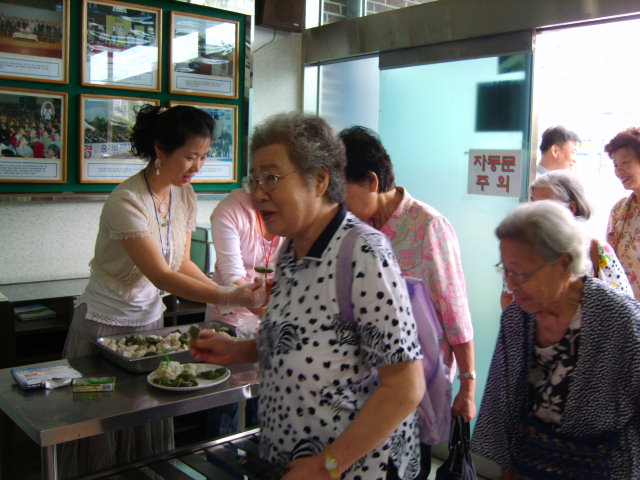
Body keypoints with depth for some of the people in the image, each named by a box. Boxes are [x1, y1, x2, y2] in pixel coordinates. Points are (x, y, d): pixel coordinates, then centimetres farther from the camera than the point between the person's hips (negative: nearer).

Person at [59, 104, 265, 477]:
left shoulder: (184, 195, -2)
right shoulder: (126, 202, -24)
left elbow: (182, 264, 4)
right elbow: (161, 276, -28)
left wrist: (228, 292, -12)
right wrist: (229, 298, -36)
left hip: (150, 318, 6)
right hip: (106, 324, -6)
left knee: (150, 433, 9)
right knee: (103, 441, 5)